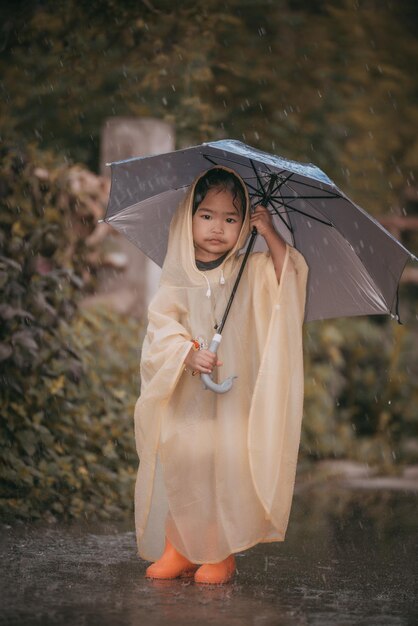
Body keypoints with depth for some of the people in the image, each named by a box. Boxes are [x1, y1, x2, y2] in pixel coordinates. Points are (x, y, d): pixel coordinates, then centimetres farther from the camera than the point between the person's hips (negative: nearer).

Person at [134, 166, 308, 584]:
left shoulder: (252, 272, 5)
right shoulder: (178, 278, 4)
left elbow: (290, 279, -8)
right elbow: (161, 323, -3)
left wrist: (271, 235, -15)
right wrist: (188, 353, -19)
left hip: (235, 395, -1)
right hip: (183, 398, 1)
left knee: (228, 469, -6)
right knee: (179, 465, -1)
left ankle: (222, 554, 4)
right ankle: (177, 549, 11)